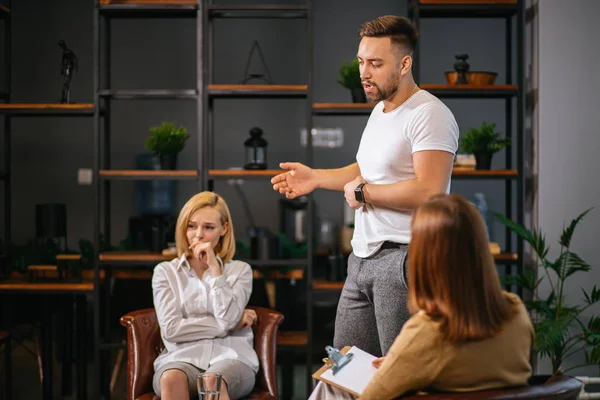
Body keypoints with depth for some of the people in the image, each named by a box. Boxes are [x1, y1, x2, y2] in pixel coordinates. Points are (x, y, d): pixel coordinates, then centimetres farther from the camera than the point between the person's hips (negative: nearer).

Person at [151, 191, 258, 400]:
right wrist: (231, 323, -1)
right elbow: (171, 329, -2)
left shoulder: (240, 270, 12)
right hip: (182, 358, 1)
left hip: (230, 357, 0)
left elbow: (227, 319, -5)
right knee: (171, 378, -37)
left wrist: (214, 268, -4)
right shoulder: (165, 272, 12)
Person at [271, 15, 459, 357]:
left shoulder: (430, 115, -14)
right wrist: (316, 178, 19)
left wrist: (362, 192, -13)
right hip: (364, 257, 9)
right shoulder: (379, 110, 17)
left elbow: (429, 193, -25)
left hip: (404, 260, -9)